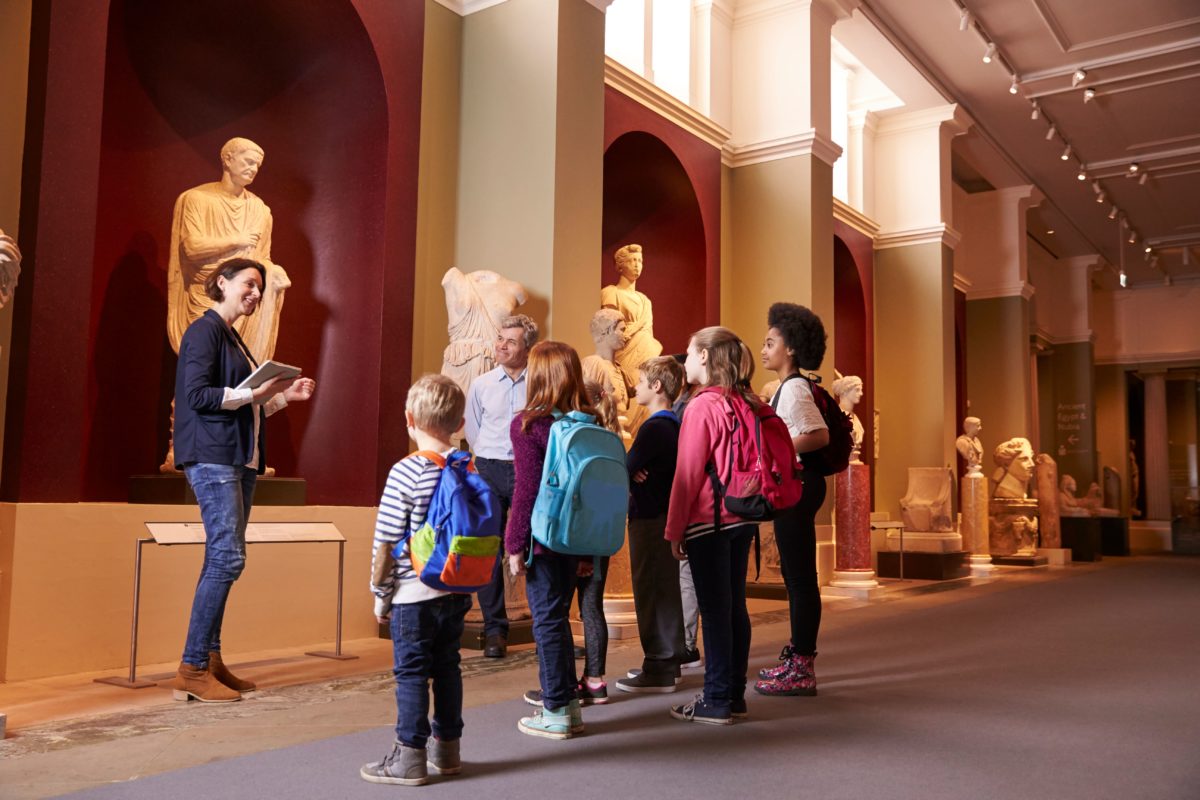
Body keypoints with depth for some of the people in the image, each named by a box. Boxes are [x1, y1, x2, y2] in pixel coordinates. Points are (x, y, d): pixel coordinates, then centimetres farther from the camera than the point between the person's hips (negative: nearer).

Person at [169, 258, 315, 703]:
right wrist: (253, 392, -18)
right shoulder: (205, 330, -5)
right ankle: (192, 669, -6)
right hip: (212, 457, -9)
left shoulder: (233, 337, 22)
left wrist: (285, 395, 12)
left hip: (240, 459, 9)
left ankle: (211, 661, 13)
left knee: (223, 560, 8)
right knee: (227, 557, -12)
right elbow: (197, 394, -16)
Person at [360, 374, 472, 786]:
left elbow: (386, 543, -12)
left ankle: (410, 757, 11)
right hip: (457, 593, 6)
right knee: (447, 668, 16)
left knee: (411, 674, 4)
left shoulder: (406, 472, -15)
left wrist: (380, 594, -1)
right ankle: (447, 749, 26)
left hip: (414, 596, -6)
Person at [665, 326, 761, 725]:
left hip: (708, 520, -8)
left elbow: (688, 474, -14)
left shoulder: (702, 407, -14)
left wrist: (674, 530, -8)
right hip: (742, 518, 8)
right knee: (735, 605, 12)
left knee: (714, 609, -2)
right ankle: (735, 694, 21)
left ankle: (716, 701, 6)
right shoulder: (745, 403, 8)